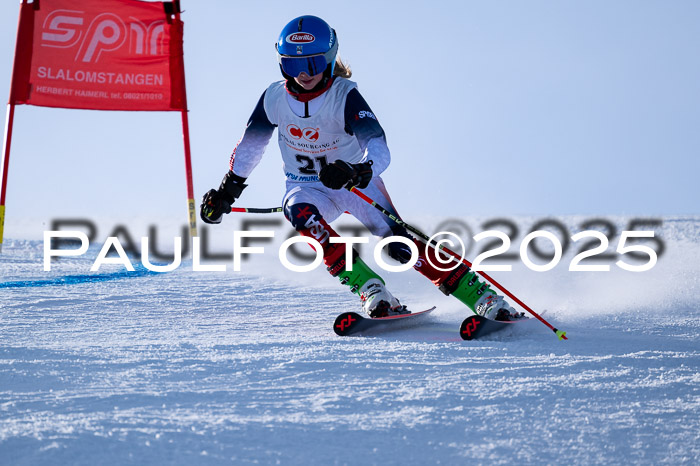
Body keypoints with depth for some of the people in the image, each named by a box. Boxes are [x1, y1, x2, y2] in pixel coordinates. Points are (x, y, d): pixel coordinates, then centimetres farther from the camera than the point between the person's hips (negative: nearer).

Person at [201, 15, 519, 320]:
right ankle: (370, 291, -35)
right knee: (299, 211, -33)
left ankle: (481, 296, -17)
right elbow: (251, 143, 7)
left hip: (357, 181, -2)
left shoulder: (344, 96, -23)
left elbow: (378, 148, -34)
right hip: (308, 187, 3)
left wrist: (359, 171, -55)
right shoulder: (274, 98, -11)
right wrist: (227, 190, 11)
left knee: (399, 244, -21)